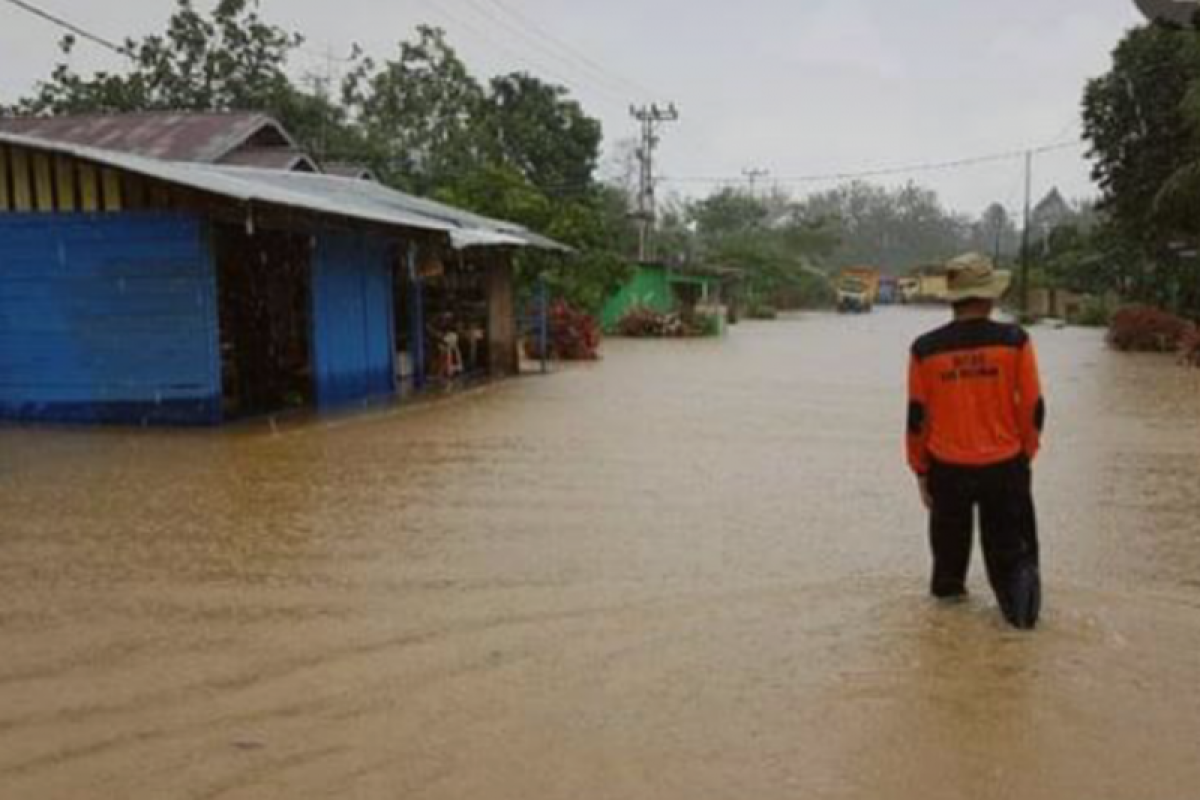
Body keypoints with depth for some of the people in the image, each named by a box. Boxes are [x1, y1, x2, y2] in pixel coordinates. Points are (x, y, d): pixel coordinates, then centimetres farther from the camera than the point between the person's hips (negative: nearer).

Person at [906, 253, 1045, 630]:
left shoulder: (926, 349, -8)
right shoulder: (1014, 341, -10)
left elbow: (917, 417, -3)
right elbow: (1033, 407, -4)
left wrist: (921, 470, 8)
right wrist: (1027, 452, 13)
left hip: (948, 469, 1)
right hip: (1005, 467, -1)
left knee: (950, 537, 22)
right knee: (1011, 546, 12)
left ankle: (948, 588, 37)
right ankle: (1021, 606, -3)